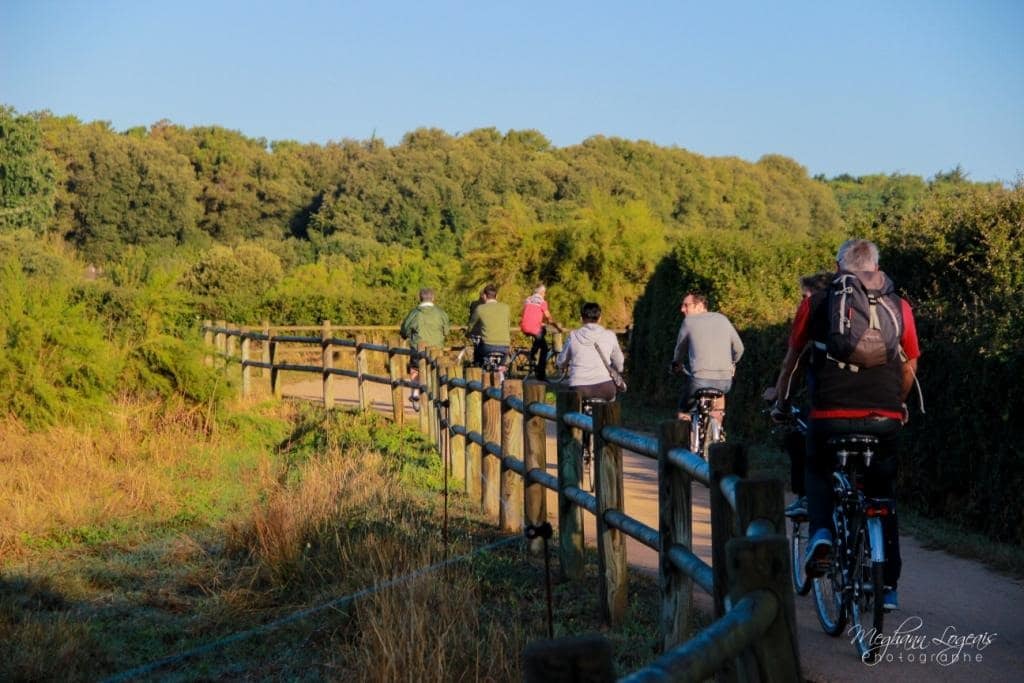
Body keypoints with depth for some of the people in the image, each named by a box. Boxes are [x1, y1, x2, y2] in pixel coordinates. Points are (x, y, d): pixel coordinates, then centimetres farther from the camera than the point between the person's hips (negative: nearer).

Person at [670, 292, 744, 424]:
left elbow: (680, 348, 19)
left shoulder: (689, 321, 7)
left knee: (684, 413, 17)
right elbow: (739, 348, 23)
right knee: (718, 393, 33)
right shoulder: (723, 319, 16)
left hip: (700, 380, -3)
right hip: (725, 381, 3)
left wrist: (676, 365, 40)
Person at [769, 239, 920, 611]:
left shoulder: (816, 303, 6)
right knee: (883, 496, 15)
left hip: (830, 414, -1)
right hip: (885, 419, 1)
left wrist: (781, 389, 37)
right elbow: (910, 365, 14)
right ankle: (888, 587, 14)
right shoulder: (899, 307, 8)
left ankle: (821, 530, -2)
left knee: (818, 471, 26)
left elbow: (793, 353, 18)